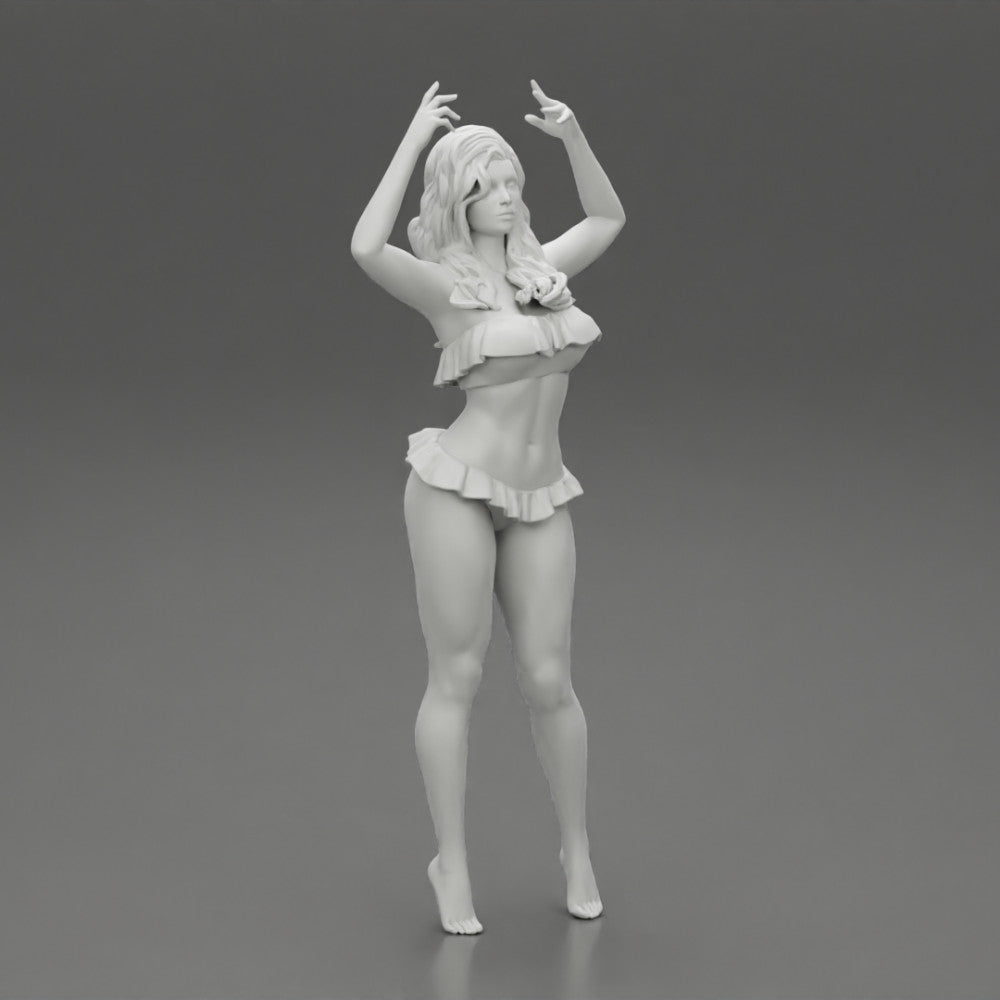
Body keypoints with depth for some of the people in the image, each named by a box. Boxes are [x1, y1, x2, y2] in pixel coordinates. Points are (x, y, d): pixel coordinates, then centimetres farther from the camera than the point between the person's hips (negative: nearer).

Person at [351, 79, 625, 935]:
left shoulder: (540, 267, 11)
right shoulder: (444, 286, -7)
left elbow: (608, 219, 28)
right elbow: (367, 249, -28)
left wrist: (572, 136, 14)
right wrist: (414, 142, -21)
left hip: (540, 502, 5)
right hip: (457, 487, -5)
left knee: (550, 681, 4)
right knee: (457, 679, 0)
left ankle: (578, 850, 20)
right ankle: (453, 865, 9)